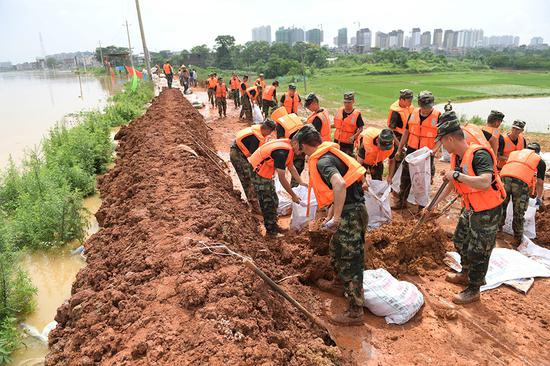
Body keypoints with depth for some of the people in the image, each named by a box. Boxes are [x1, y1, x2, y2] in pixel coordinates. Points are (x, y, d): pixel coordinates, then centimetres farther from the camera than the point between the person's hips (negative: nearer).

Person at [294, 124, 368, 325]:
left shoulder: (322, 161, -18)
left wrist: (336, 217, -27)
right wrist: (330, 215, 21)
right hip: (352, 210, 10)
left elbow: (339, 185, -36)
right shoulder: (330, 154, 14)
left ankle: (355, 312, 14)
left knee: (351, 262, 1)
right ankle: (339, 284, 52)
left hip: (350, 215, -10)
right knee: (336, 249, 29)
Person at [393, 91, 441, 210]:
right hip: (411, 151, 3)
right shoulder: (413, 114, 1)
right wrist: (399, 150, 10)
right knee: (405, 178, 10)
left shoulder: (438, 117, -10)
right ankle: (401, 201, 23)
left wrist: (433, 150, -22)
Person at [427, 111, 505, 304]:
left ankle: (473, 290, 21)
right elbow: (452, 183, 15)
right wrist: (435, 203, 20)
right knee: (460, 241, 23)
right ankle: (466, 274, 46)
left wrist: (457, 175, -36)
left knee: (478, 252, 3)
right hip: (470, 208, 9)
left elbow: (485, 183, -42)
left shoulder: (479, 154, -27)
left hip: (487, 211, -9)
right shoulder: (456, 157, 1)